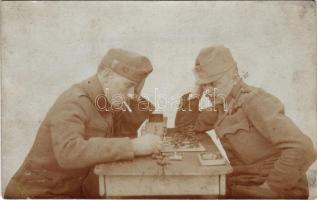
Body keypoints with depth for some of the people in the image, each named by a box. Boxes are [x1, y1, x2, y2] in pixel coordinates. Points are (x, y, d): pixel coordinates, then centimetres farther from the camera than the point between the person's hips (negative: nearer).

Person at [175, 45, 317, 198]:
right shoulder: (223, 104, 3)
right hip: (243, 184, 7)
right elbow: (184, 124, 11)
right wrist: (195, 92, -3)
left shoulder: (254, 101, -20)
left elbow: (302, 150, -29)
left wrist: (270, 189, -21)